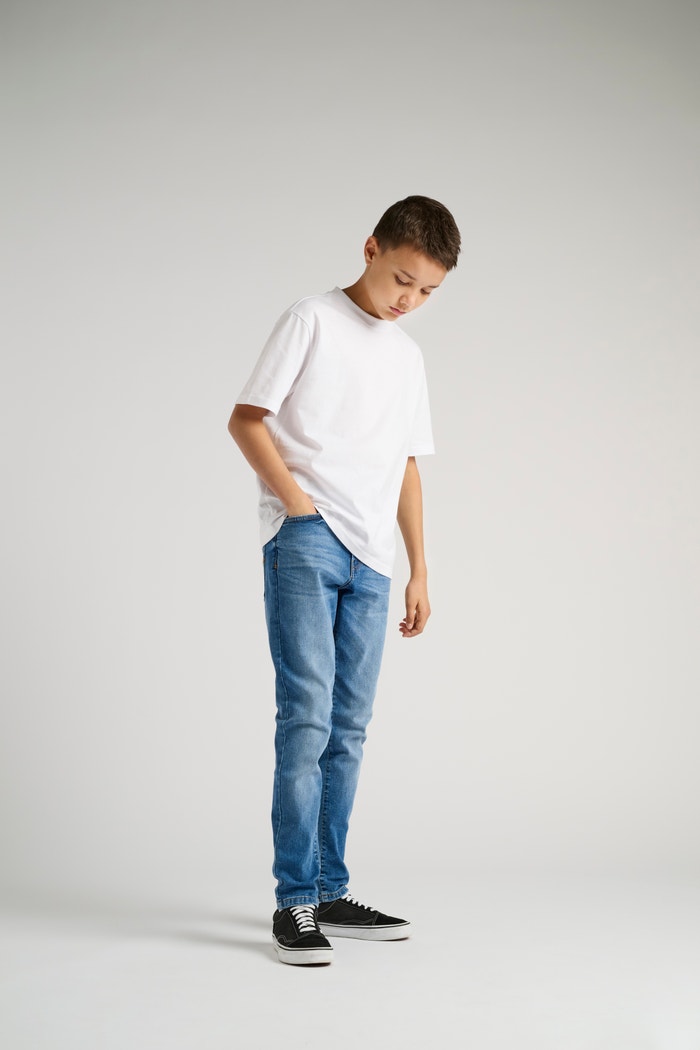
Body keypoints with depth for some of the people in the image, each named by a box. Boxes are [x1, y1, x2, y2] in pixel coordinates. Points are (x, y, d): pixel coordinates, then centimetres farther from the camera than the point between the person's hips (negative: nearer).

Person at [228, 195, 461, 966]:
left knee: (347, 730, 6)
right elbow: (245, 420, -2)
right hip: (305, 545, -6)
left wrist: (420, 568, 16)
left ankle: (331, 893, 13)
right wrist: (298, 503, -11)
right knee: (307, 716, -12)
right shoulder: (312, 321, 3)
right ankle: (295, 901, -7)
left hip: (370, 561, 6)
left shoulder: (407, 356, 21)